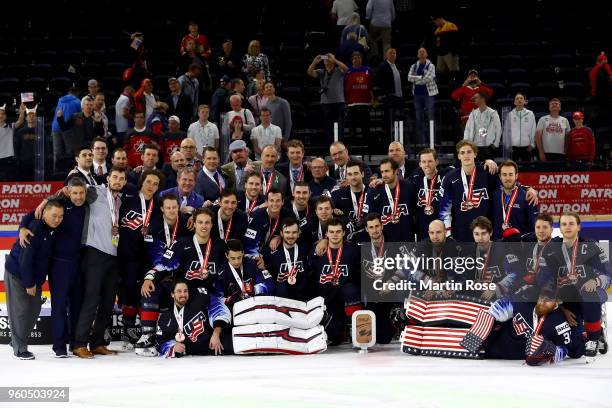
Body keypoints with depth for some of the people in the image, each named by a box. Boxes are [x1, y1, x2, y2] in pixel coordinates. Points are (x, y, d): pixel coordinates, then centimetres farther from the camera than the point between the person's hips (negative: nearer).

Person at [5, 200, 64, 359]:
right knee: (20, 310, -5)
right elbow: (25, 259, -25)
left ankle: (17, 340, 26)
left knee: (34, 309, 11)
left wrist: (37, 281, 6)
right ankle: (19, 349, 3)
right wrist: (29, 284, -20)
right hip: (17, 274, -8)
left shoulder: (53, 229, -2)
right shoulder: (34, 228, -26)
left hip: (34, 275, 8)